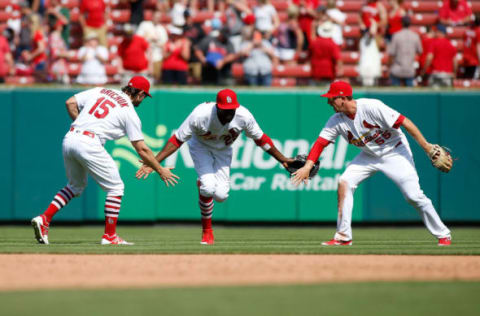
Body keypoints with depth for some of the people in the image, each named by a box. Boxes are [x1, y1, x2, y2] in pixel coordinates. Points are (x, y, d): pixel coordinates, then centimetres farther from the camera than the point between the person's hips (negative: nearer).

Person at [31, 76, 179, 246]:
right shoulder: (130, 112, 5)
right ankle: (109, 236, 5)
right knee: (115, 187, 8)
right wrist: (160, 170, 12)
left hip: (69, 138, 6)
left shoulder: (100, 91, 19)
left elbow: (70, 103, 13)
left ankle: (44, 218, 11)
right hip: (89, 143, -6)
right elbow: (141, 149, 4)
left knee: (76, 185, 25)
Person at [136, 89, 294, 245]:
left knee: (221, 195, -13)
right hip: (201, 147, -2)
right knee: (208, 188, -24)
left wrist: (282, 159, -9)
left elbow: (260, 139, -12)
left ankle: (203, 184, 25)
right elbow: (177, 139, -29)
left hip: (223, 150, 3)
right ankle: (207, 232, -3)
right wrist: (154, 162, -37)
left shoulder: (244, 116, -28)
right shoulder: (200, 115, -35)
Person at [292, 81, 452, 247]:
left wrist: (426, 146, -28)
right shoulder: (337, 120, -9)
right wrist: (308, 166, -28)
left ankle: (443, 234, 2)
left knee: (414, 195, -13)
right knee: (344, 183, -10)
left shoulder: (372, 107, -27)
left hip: (395, 152, -6)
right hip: (369, 156, 6)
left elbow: (404, 122, -26)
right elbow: (321, 142, -12)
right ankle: (343, 237, -3)